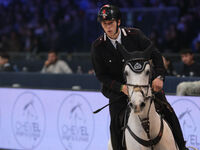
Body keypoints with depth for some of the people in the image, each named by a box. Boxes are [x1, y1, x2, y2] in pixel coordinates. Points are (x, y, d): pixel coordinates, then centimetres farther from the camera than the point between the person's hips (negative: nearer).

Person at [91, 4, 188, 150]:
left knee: (167, 110, -6)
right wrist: (121, 87, -22)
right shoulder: (98, 46, -10)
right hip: (118, 88, -1)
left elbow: (155, 55, -6)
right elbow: (101, 75, -7)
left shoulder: (134, 35, -9)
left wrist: (159, 76, -23)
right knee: (116, 121, -19)